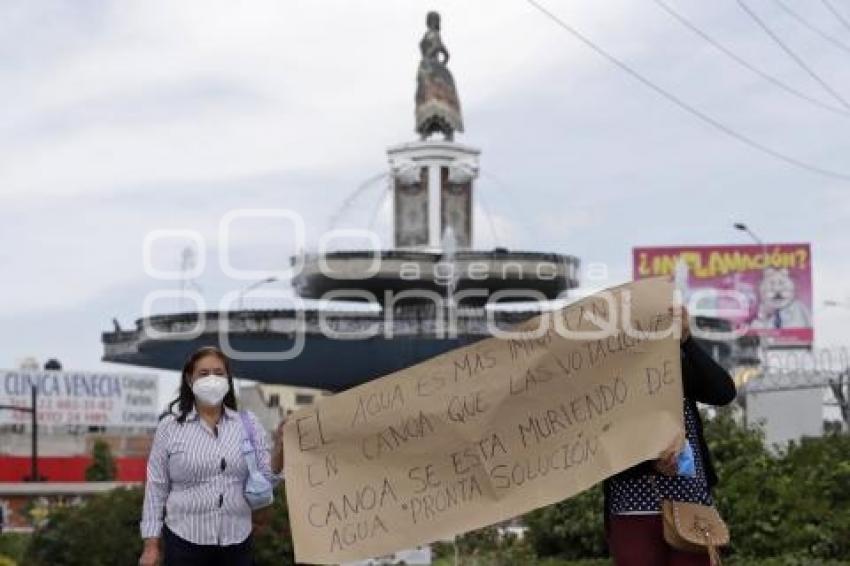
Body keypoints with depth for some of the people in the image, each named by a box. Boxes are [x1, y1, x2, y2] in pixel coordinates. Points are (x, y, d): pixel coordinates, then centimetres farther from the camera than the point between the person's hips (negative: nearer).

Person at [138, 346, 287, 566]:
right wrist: (151, 546, -1)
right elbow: (156, 488, 2)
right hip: (184, 542, -2)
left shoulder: (248, 423, 4)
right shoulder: (169, 427, 0)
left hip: (237, 542, 2)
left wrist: (280, 444, -12)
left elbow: (266, 478, 4)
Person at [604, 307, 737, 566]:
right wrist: (651, 462, -22)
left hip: (693, 510, 2)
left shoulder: (680, 367, 7)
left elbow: (725, 393, -9)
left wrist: (686, 340, -16)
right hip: (634, 515, -2)